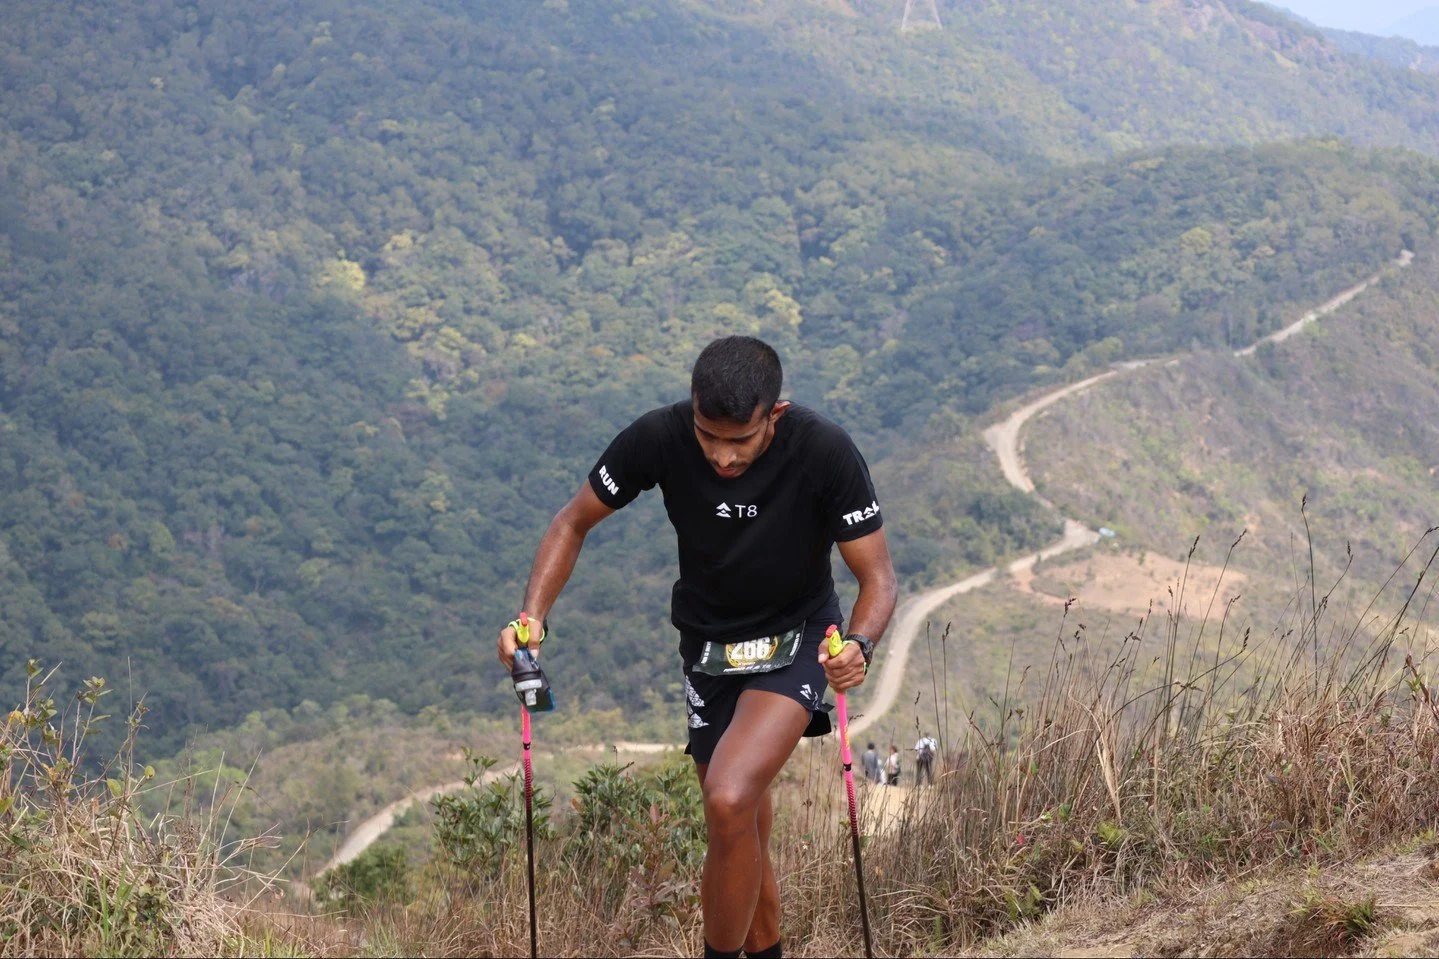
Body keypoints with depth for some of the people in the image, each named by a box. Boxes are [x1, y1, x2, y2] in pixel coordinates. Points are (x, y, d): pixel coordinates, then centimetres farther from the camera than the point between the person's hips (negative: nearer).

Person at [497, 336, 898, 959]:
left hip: (796, 640, -3)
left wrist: (860, 646, -39)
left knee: (730, 801, -26)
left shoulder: (825, 453, -25)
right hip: (708, 644, 3)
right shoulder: (660, 438, -20)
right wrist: (532, 616, -20)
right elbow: (573, 523, -5)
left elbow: (877, 577, -18)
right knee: (745, 835, 10)